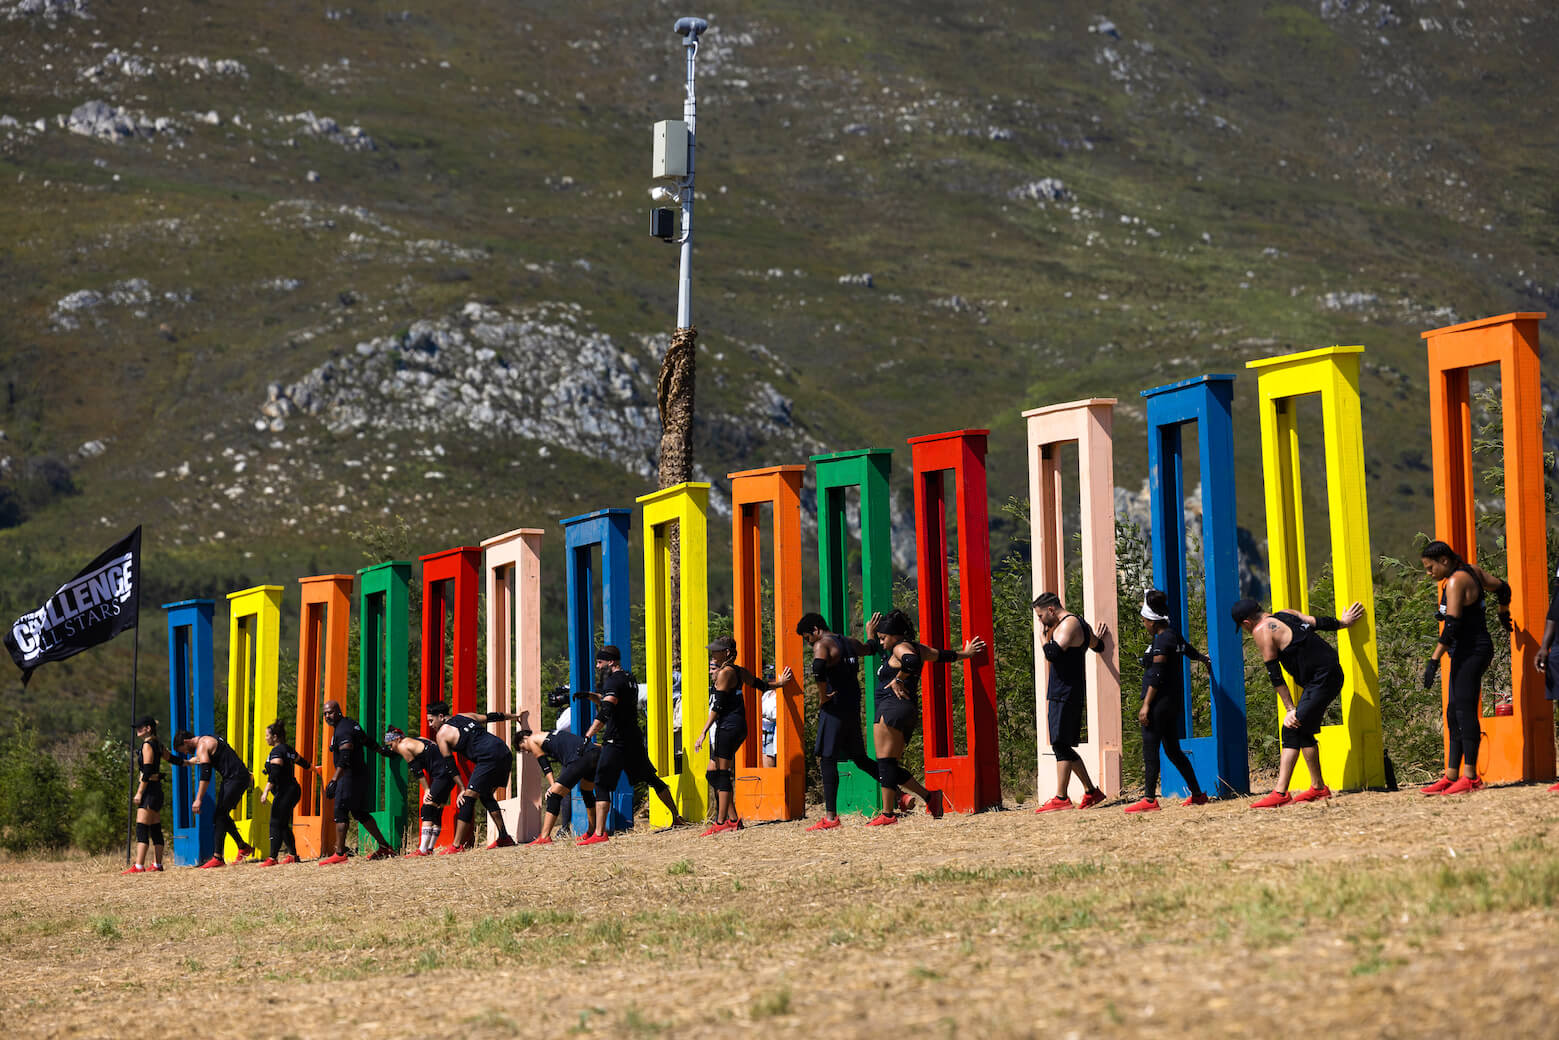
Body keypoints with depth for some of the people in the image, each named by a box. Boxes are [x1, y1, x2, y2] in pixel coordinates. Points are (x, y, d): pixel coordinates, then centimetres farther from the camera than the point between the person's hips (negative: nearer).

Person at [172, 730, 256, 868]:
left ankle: (217, 858, -13)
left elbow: (205, 775, -21)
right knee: (222, 815, 13)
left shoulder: (202, 746, -12)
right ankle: (243, 847, 22)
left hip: (237, 778, -10)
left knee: (221, 815, -11)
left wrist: (198, 800, -23)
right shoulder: (208, 740, 18)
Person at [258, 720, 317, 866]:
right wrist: (313, 768, 50)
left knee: (276, 824, -11)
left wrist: (266, 791, -29)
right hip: (293, 791, 10)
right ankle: (293, 855, 18)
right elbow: (302, 762, 30)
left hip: (284, 792, -10)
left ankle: (272, 858, -16)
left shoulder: (277, 752, -13)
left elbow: (274, 774, -23)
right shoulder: (287, 750, 15)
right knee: (284, 825, 15)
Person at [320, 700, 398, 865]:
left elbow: (345, 759, -27)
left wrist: (334, 781, -33)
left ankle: (339, 854, -12)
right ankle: (384, 847, 17)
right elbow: (368, 742, 29)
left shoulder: (343, 730, -17)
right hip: (362, 776, 10)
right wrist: (382, 751, 47)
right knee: (360, 813, 15)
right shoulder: (352, 724, 14)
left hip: (350, 776, -10)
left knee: (341, 813, -9)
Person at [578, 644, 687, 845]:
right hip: (634, 738, 9)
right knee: (651, 778, 21)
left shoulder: (613, 680, -12)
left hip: (616, 741, -9)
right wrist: (590, 696, 17)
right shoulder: (629, 679, 16)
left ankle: (599, 833, -20)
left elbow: (606, 711, -27)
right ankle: (677, 817, 27)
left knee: (602, 785, -10)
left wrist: (588, 735, -32)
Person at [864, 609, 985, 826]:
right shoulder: (917, 648, 21)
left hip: (892, 707, -10)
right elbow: (941, 655, 39)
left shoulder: (901, 648, -8)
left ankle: (887, 814, -12)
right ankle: (929, 796, 7)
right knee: (889, 766, 12)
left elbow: (911, 661, -30)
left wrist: (898, 680, -19)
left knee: (885, 763, -10)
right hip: (910, 711, 10)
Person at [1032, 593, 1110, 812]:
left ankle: (1061, 798, -14)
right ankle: (1091, 792, 15)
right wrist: (1097, 638, 52)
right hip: (1073, 695, 10)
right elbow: (1098, 646, 32)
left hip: (1064, 695, -10)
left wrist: (1044, 634, -9)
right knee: (1063, 746, 12)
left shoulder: (1068, 624, -13)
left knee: (1060, 745, -11)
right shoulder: (1081, 624, 18)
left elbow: (1052, 654, -24)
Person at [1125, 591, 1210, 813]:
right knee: (1172, 750, 15)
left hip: (1161, 701, -10)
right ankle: (1197, 794, 18)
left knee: (1150, 749, -9)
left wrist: (1146, 705, -20)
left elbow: (1156, 675, -19)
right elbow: (1190, 651, 36)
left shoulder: (1163, 640, -14)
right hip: (1173, 701, 10)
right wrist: (1203, 658, 59)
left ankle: (1149, 799, -12)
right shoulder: (1173, 635, 15)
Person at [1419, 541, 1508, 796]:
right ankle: (1451, 776, 10)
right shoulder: (1472, 572, 13)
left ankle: (1470, 777, -15)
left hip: (1471, 652, -10)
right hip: (1466, 653, 10)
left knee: (1465, 711, -12)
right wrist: (1503, 616, 46)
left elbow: (1451, 625, -22)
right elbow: (1502, 589, 27)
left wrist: (1434, 660, -23)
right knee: (1454, 713, 10)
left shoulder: (1455, 582, -15)